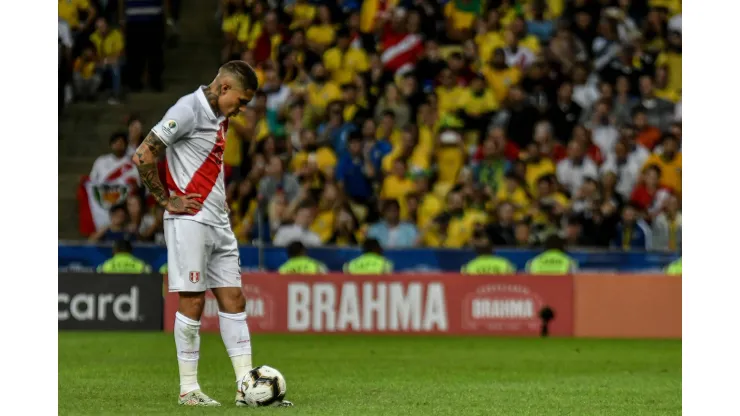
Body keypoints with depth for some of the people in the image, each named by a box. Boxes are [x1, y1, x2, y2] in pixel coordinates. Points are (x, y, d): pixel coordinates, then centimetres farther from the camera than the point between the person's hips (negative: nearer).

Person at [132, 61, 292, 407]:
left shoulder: (219, 117, 15)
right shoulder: (188, 110, -12)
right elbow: (143, 156, -17)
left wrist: (220, 200, 15)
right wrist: (167, 201, -12)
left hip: (219, 224, 9)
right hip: (190, 221, -9)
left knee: (233, 299, 5)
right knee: (192, 301, -5)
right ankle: (188, 390, 2)